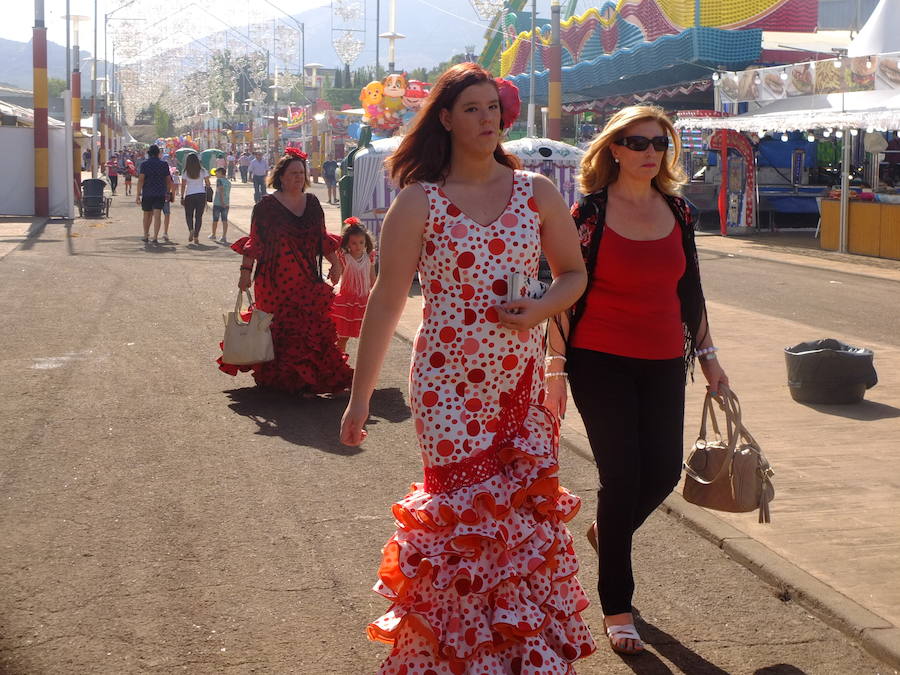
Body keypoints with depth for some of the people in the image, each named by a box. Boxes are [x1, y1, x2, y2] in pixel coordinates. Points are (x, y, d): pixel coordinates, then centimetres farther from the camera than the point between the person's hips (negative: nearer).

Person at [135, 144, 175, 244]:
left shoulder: (144, 164, -4)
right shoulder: (164, 164, 3)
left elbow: (141, 179, -10)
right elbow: (168, 180, 8)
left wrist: (138, 194, -10)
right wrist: (167, 192, 21)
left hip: (147, 193, 0)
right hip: (160, 194, 0)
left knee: (147, 215, 15)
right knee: (157, 215, -5)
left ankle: (146, 236, 25)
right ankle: (155, 237, -15)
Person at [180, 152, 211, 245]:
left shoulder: (186, 172, -2)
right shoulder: (203, 171, 1)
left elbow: (183, 186, -2)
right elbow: (208, 184, 2)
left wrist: (182, 197, 4)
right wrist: (208, 194, 17)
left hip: (189, 196, -1)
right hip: (201, 194, 1)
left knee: (189, 214, 13)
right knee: (199, 216, 5)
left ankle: (191, 229, -14)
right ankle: (196, 236, -1)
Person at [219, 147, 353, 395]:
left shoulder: (312, 203, 12)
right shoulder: (267, 205, -2)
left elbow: (323, 238, 19)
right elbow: (255, 242, -3)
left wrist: (335, 263, 15)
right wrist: (246, 271, -8)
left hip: (307, 281, 4)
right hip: (275, 281, -4)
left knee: (314, 328, -2)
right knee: (281, 330, -1)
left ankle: (308, 379, 5)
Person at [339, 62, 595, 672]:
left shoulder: (537, 193, 5)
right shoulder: (419, 201, -3)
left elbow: (574, 274, 14)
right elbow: (386, 301, -3)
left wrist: (538, 310, -9)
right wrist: (360, 396, -3)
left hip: (522, 381, 3)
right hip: (447, 386, -3)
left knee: (524, 509, 4)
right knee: (463, 514, -3)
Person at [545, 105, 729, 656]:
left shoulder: (678, 211, 6)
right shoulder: (589, 213, -8)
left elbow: (690, 289, 14)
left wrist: (707, 355, 16)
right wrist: (556, 367, -10)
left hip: (663, 363, 5)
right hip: (601, 362, -5)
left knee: (664, 471, 3)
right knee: (622, 478, -3)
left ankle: (607, 532, 38)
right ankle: (617, 607, 12)